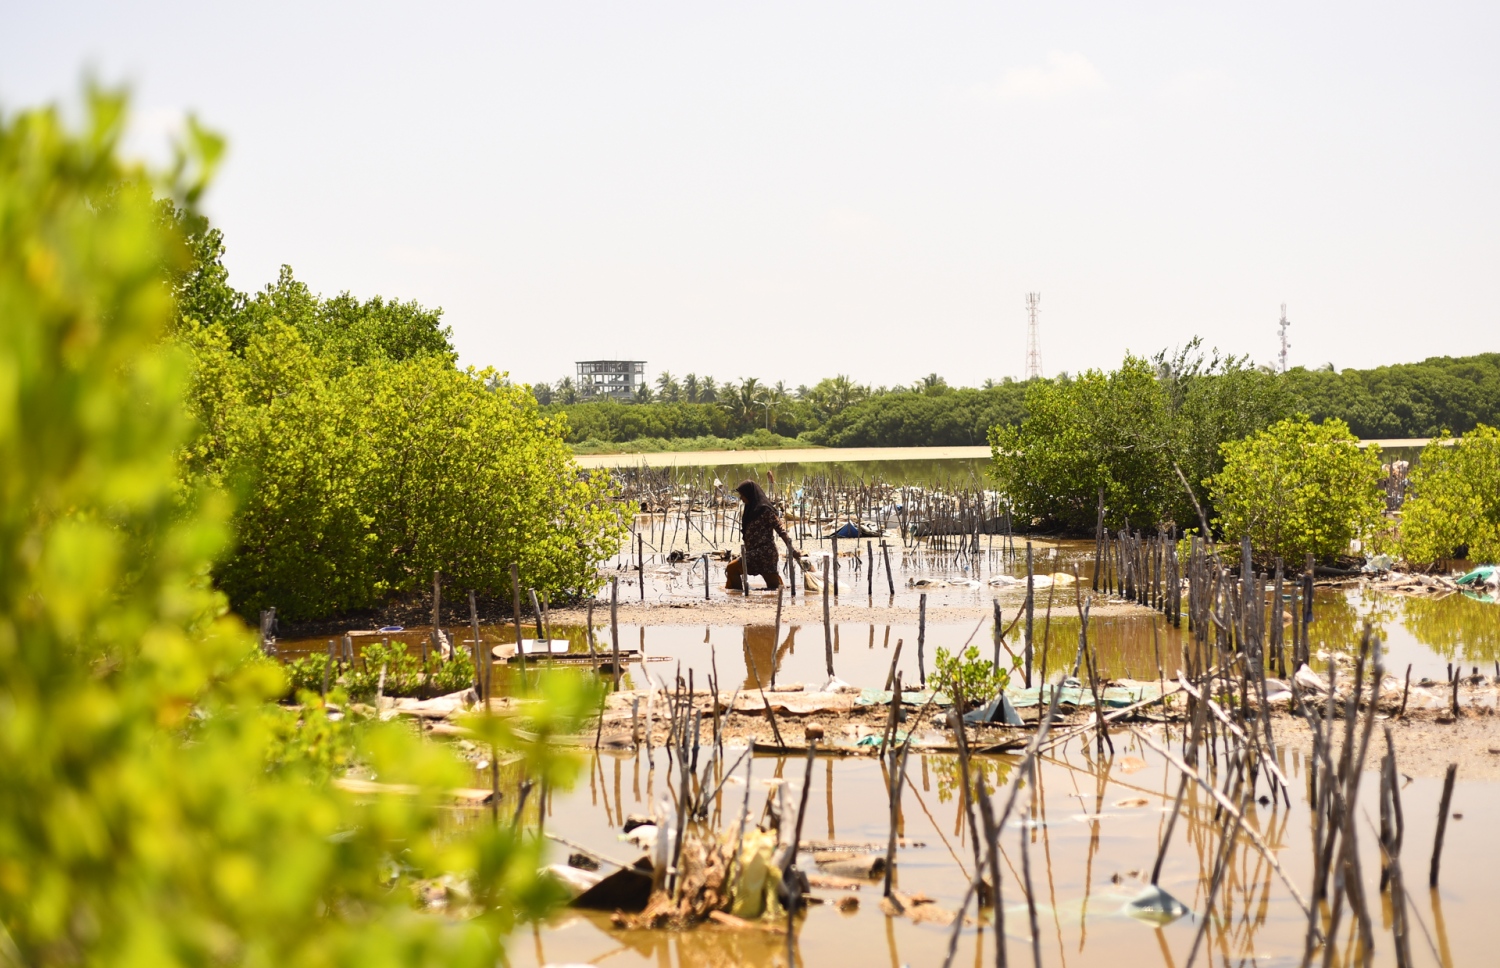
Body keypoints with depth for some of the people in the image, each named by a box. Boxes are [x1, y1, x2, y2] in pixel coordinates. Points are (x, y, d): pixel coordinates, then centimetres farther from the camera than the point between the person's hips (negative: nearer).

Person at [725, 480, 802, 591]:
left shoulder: (764, 509, -11)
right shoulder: (751, 510, 16)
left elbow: (781, 530, -13)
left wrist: (792, 551, -16)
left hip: (764, 553, -9)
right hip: (755, 553, 9)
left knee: (732, 569, -15)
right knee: (774, 587, 7)